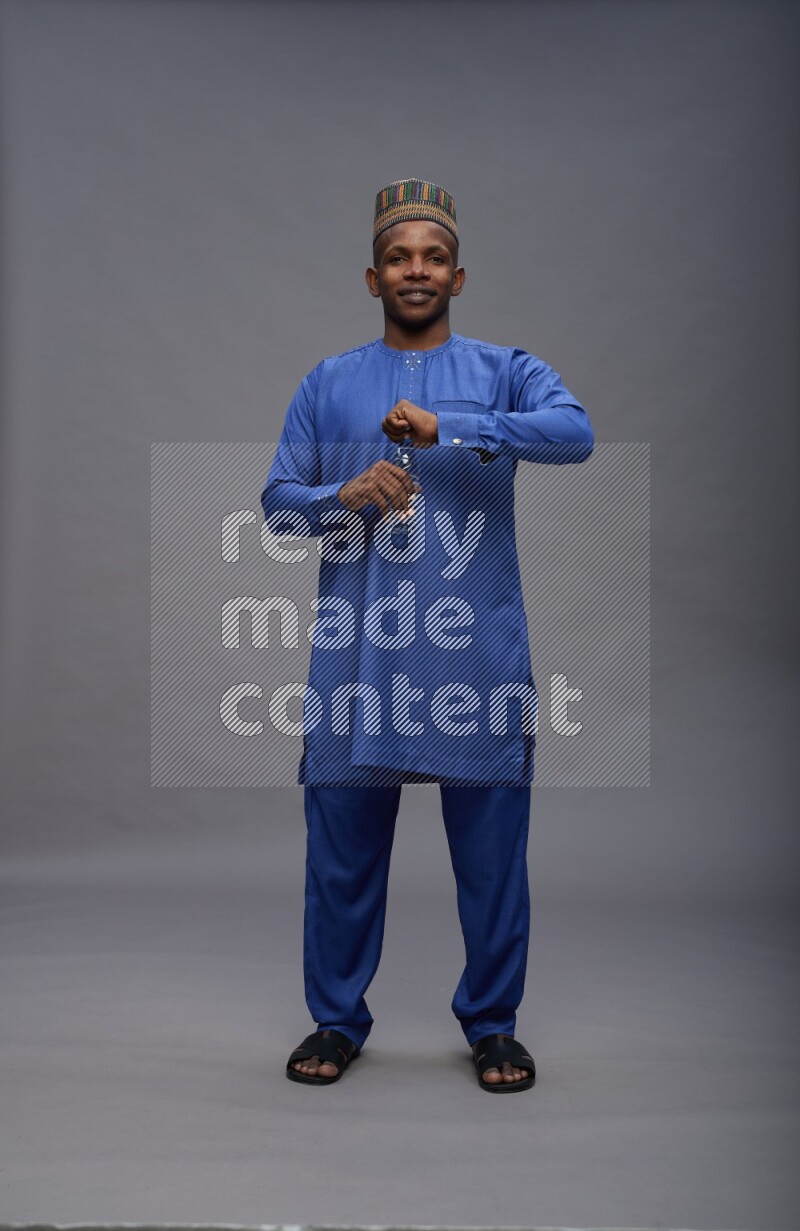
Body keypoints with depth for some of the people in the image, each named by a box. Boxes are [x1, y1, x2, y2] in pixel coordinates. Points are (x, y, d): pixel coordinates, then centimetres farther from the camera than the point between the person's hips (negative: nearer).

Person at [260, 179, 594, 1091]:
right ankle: (336, 1018, 25)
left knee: (491, 846, 5)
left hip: (480, 651, -1)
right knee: (343, 847, 7)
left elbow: (575, 432, -12)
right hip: (357, 649, 1)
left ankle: (492, 1023, 23)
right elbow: (278, 501, 8)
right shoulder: (327, 384, 13)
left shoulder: (505, 371, 8)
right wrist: (346, 498, -12)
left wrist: (448, 427, -20)